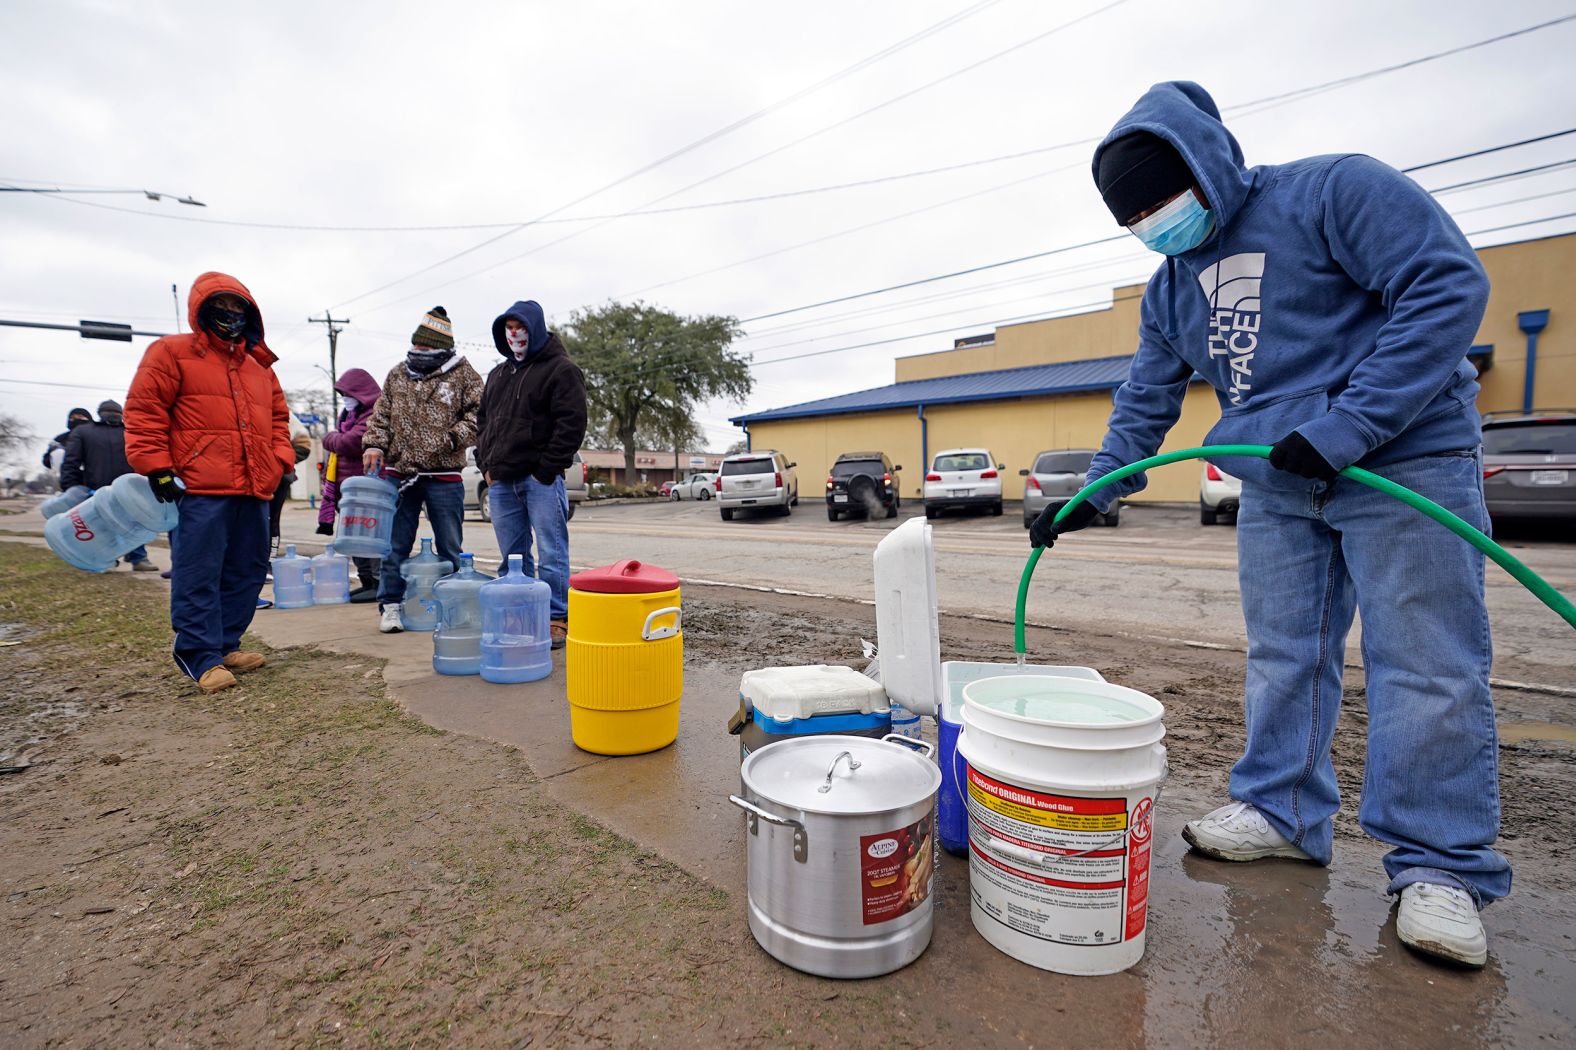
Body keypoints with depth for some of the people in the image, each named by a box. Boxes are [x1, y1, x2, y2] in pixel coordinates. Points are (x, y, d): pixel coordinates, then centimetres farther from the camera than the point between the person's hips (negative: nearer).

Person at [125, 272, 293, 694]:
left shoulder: (260, 366, 21)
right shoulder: (172, 352, 3)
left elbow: (277, 418, 24)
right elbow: (144, 412, -3)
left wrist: (282, 460, 7)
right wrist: (156, 468, -10)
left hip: (254, 489, 6)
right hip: (198, 489, -6)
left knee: (246, 571, 10)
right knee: (198, 574, -5)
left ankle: (224, 644, 22)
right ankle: (201, 657, 2)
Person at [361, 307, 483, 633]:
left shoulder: (464, 375, 0)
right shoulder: (397, 374, 11)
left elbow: (478, 416, -4)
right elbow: (381, 415, 14)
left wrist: (451, 439, -17)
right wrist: (374, 444, -1)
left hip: (444, 476, -3)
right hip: (399, 474, 3)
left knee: (449, 546, 6)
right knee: (395, 543, 7)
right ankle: (390, 605, 16)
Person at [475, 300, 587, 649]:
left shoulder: (561, 370, -4)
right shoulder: (498, 374, 20)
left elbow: (571, 425, -13)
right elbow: (483, 420, 25)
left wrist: (546, 471, -15)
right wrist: (486, 464, 11)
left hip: (541, 479, -7)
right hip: (501, 480, 7)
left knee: (551, 555, -5)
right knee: (513, 555, 12)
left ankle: (558, 620, 2)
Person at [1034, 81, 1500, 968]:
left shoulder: (1337, 192, -9)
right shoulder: (1169, 292, 10)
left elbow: (1449, 282, -17)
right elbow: (1146, 406, 14)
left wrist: (1346, 427, -24)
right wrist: (1091, 497, 6)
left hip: (1405, 460, -6)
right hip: (1277, 489, 6)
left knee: (1427, 665, -3)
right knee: (1283, 657, 7)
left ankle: (1442, 863, 9)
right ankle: (1284, 811, 20)